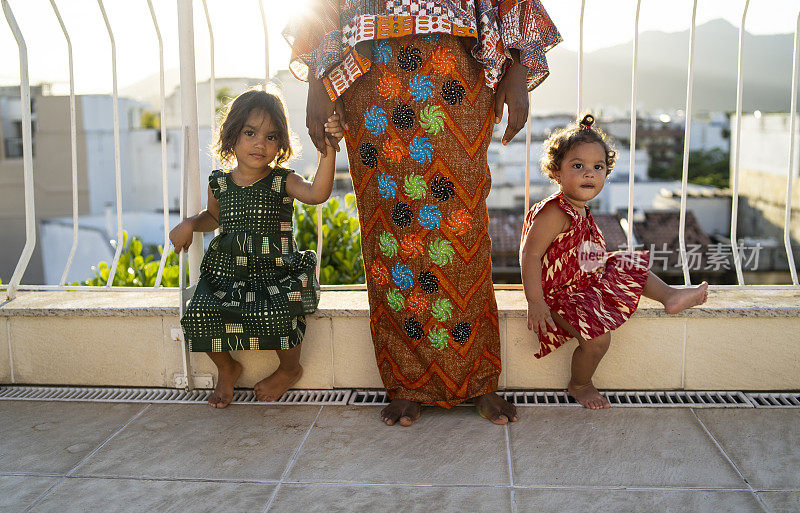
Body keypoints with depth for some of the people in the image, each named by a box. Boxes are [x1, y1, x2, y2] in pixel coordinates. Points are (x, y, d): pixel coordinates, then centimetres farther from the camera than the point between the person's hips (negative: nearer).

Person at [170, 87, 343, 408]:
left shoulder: (282, 182, -4)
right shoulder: (220, 184, 8)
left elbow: (317, 193, -26)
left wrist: (328, 150, -36)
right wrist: (190, 224, 8)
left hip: (276, 273, -3)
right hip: (227, 273, 4)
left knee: (279, 315, -31)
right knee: (199, 313, -19)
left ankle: (289, 369, 5)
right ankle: (227, 368, 13)